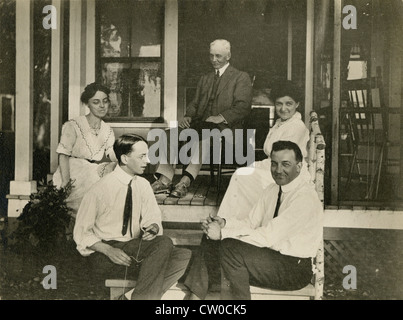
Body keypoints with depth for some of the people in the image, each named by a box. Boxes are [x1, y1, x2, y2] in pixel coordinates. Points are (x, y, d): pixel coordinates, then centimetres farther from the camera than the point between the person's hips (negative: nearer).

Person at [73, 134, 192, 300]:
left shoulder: (143, 185, 5)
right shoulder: (100, 189, -12)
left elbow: (152, 218, 10)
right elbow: (82, 233, -7)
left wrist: (153, 227, -16)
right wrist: (108, 250, -22)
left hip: (134, 248, 6)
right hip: (104, 255, -6)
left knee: (185, 257, -18)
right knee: (163, 243, -29)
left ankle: (143, 294, -20)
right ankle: (148, 293, -17)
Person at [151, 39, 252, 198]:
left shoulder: (241, 77, 9)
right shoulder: (205, 79, 29)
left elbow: (243, 106, -4)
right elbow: (195, 103, 22)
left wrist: (222, 117, -20)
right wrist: (188, 116, -1)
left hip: (224, 127, -6)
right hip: (201, 124, 6)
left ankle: (186, 180, -44)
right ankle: (165, 179, -26)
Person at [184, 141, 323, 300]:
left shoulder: (305, 197, -20)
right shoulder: (272, 190, 10)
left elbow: (269, 236, -25)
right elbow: (250, 223, 8)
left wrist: (223, 233, -24)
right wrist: (224, 223, -13)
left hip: (295, 268, -9)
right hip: (269, 253, 9)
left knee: (229, 247, -26)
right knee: (210, 239, 0)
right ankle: (195, 296, 2)